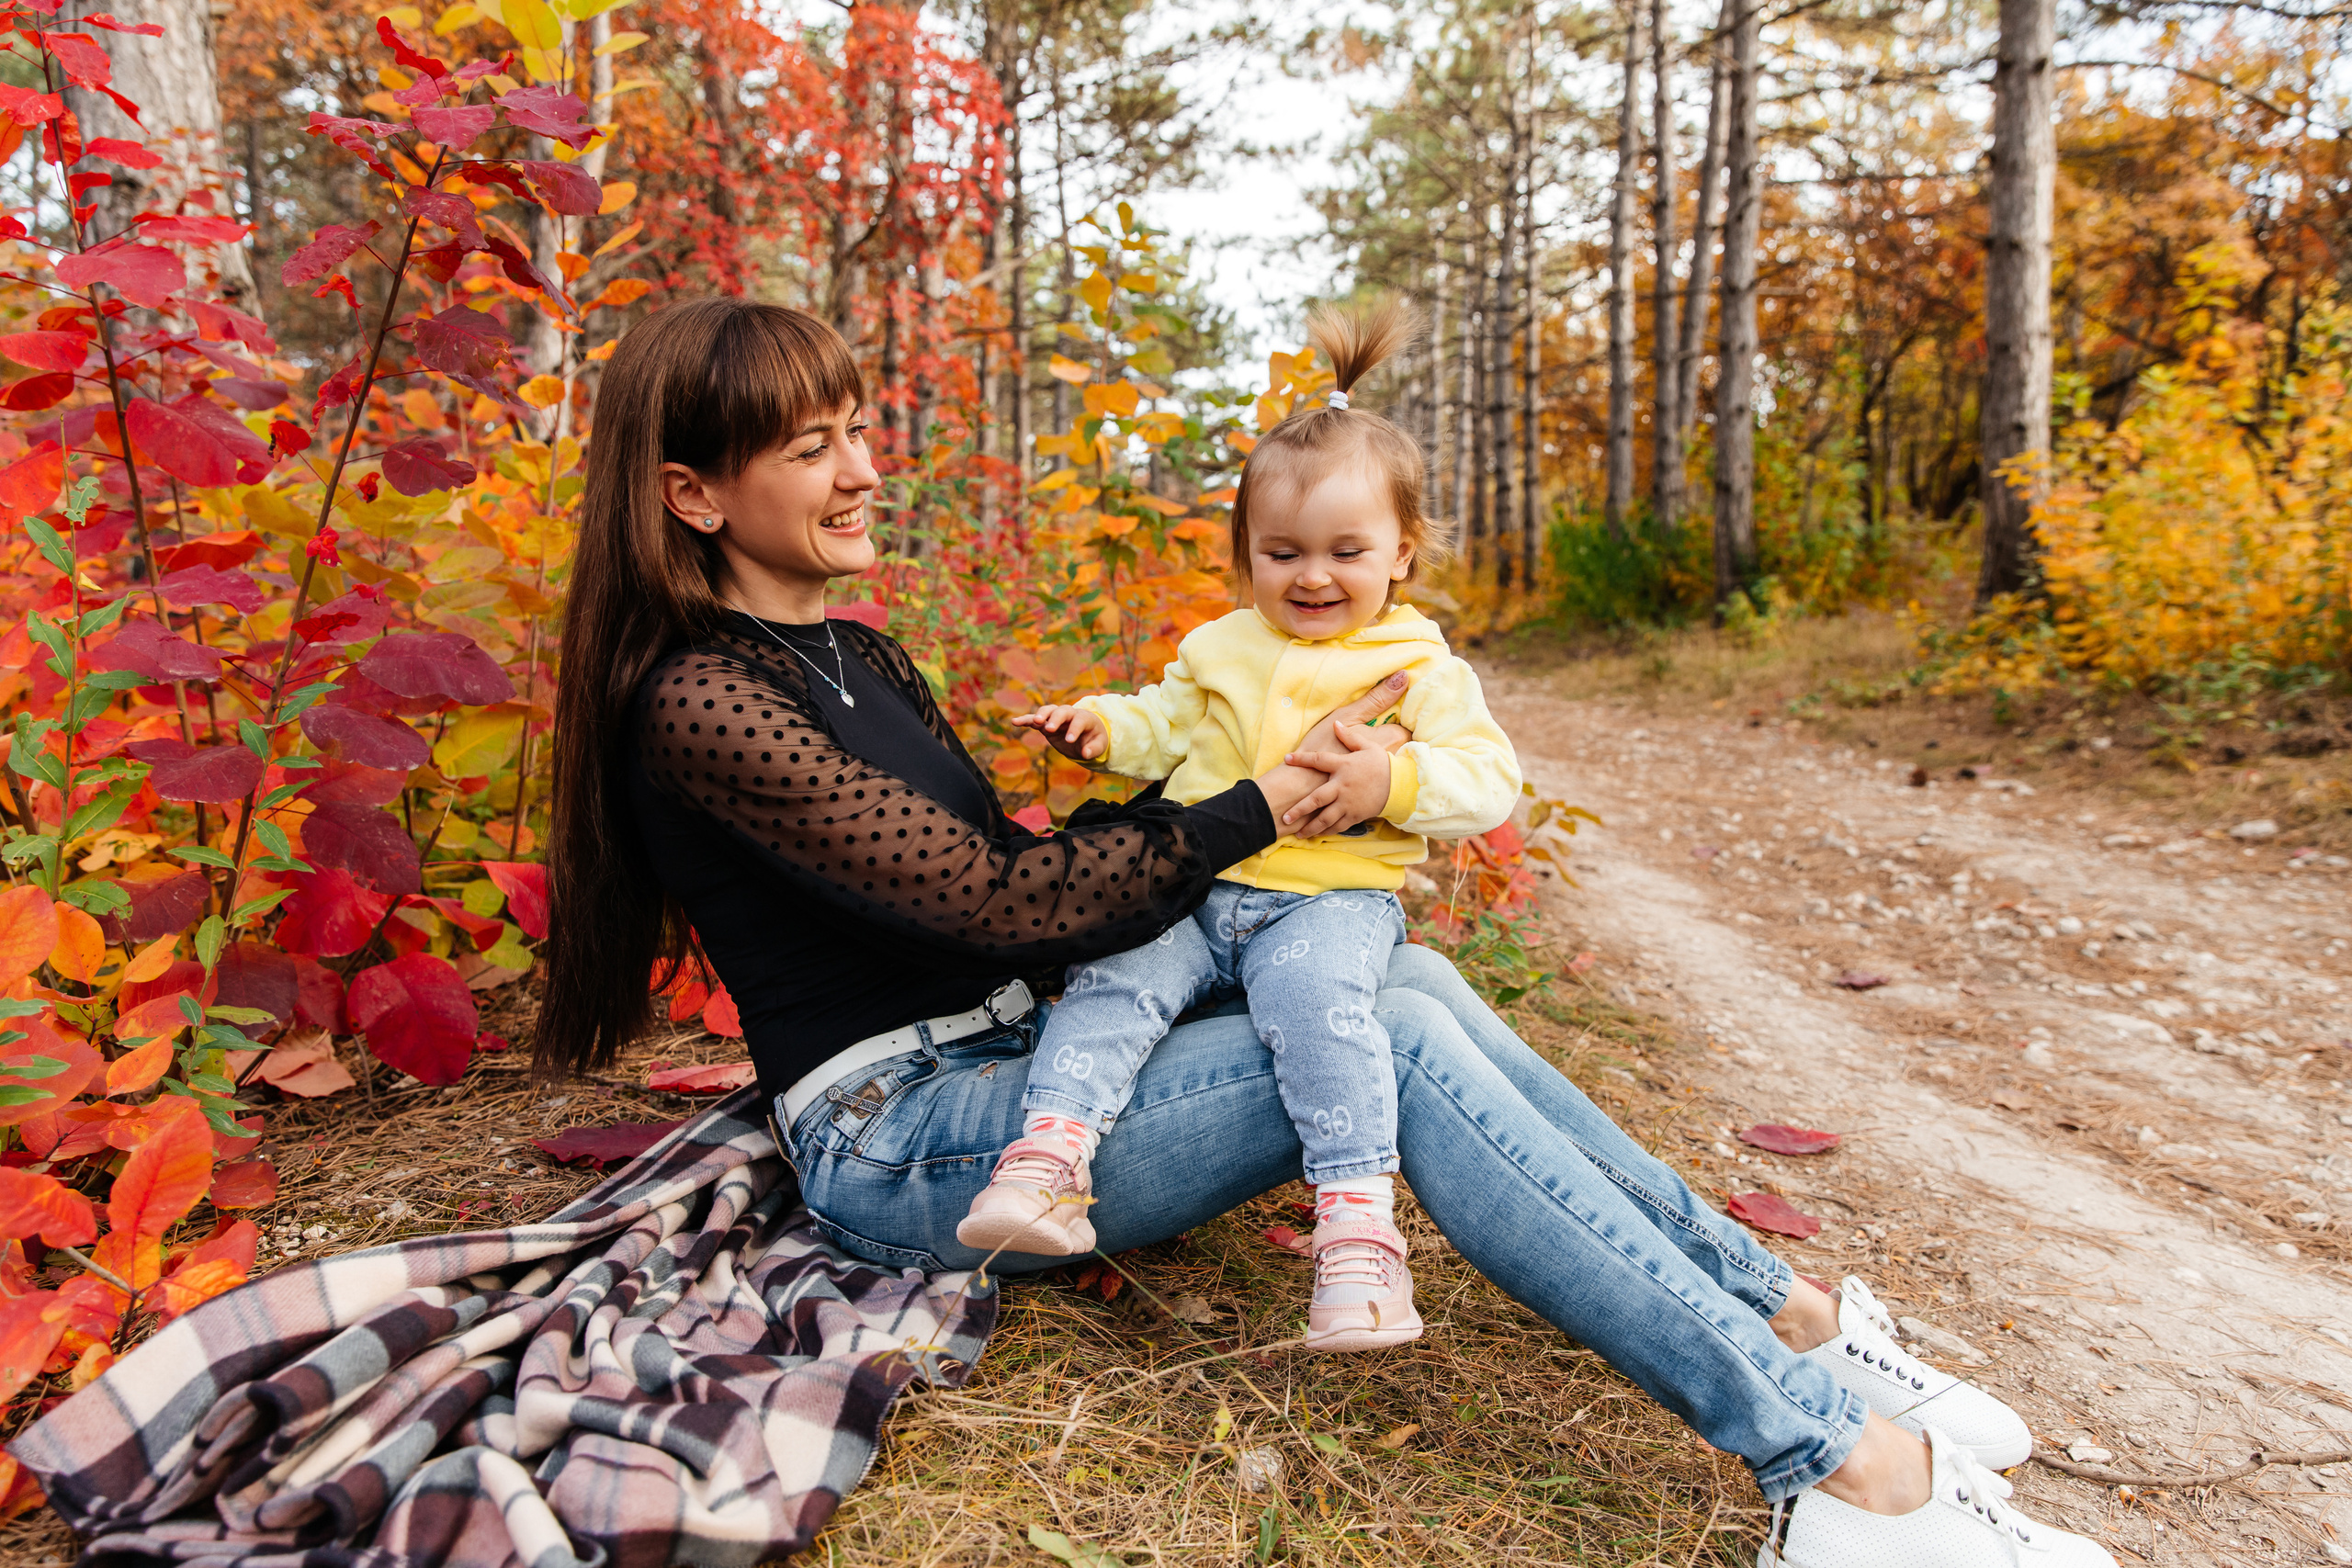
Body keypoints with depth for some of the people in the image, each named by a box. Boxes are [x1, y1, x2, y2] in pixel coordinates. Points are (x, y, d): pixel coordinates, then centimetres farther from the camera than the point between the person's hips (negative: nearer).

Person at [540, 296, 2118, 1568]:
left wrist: (1178, 783, -1)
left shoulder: (853, 656, 14)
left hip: (1017, 1049, 8)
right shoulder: (701, 704, -15)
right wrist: (1257, 807, -16)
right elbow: (993, 900, -20)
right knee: (1399, 1043, -23)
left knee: (1412, 982, -11)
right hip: (900, 1141, -8)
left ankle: (1785, 1312, -5)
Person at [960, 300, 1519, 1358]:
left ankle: (1359, 1226, -30)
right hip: (1197, 891, 4)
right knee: (1115, 976, -23)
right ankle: (1047, 1156, -25)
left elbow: (1490, 780, 0)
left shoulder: (1418, 667, 6)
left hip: (1334, 897, -4)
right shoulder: (1221, 649, 18)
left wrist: (1396, 780, -19)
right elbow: (1166, 723, 26)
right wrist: (1106, 725, 3)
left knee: (1316, 996, -33)